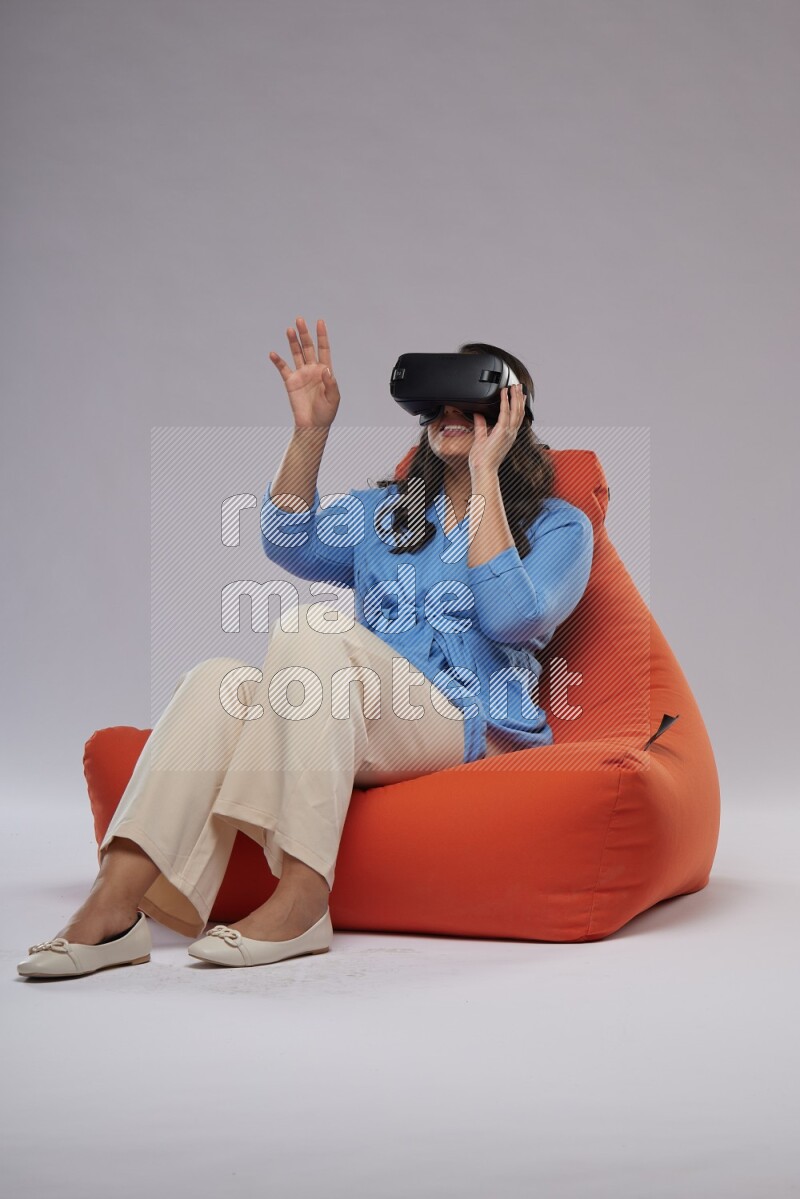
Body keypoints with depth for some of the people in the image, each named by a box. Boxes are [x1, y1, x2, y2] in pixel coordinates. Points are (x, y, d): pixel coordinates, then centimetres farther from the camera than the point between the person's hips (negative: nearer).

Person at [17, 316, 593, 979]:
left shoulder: (558, 525, 10)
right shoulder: (382, 510, 24)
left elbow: (511, 617, -10)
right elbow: (291, 544, 6)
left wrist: (484, 475, -6)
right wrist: (311, 430, -4)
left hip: (471, 730, -4)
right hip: (366, 732, 5)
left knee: (314, 628, -30)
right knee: (218, 679, -24)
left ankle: (301, 899, -36)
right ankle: (115, 904, -35)